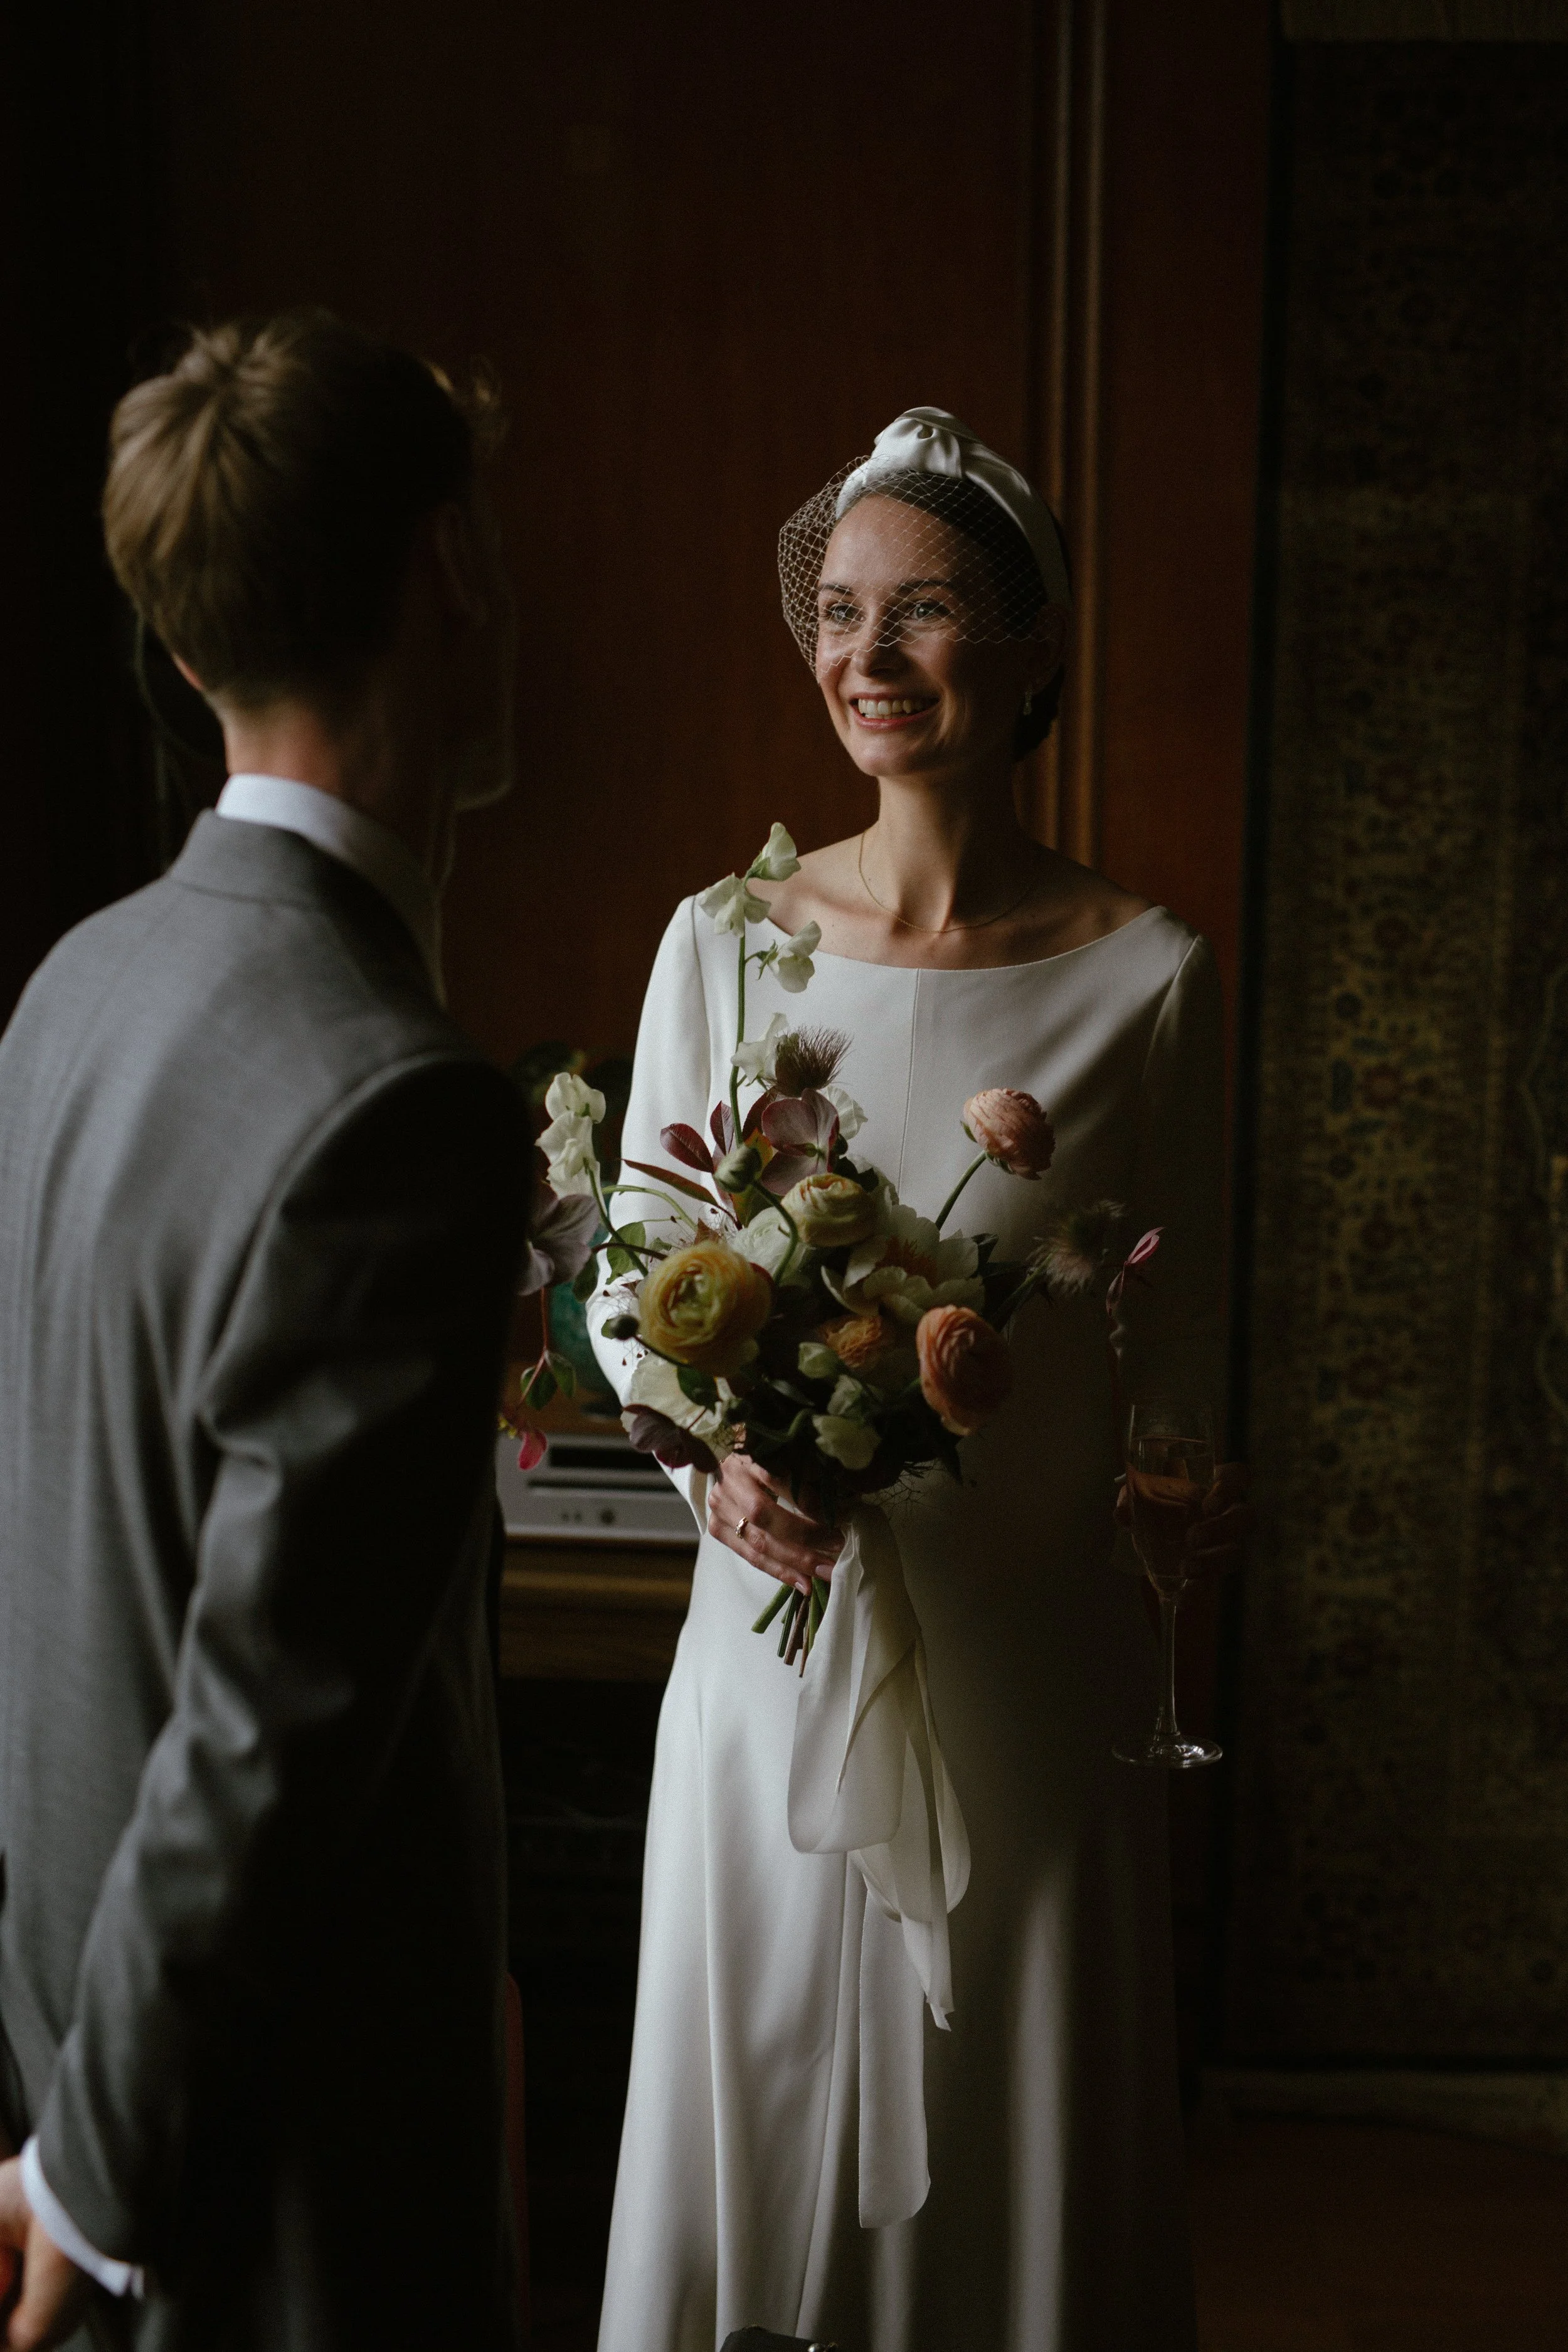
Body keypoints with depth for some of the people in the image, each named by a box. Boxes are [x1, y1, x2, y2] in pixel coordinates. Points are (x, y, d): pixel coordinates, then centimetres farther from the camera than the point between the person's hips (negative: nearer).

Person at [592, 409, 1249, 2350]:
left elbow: (1174, 1340, 4)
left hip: (1038, 1670, -1)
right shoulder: (725, 941, -2)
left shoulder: (1146, 974, -5)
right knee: (762, 2144, 17)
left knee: (1025, 2164, 16)